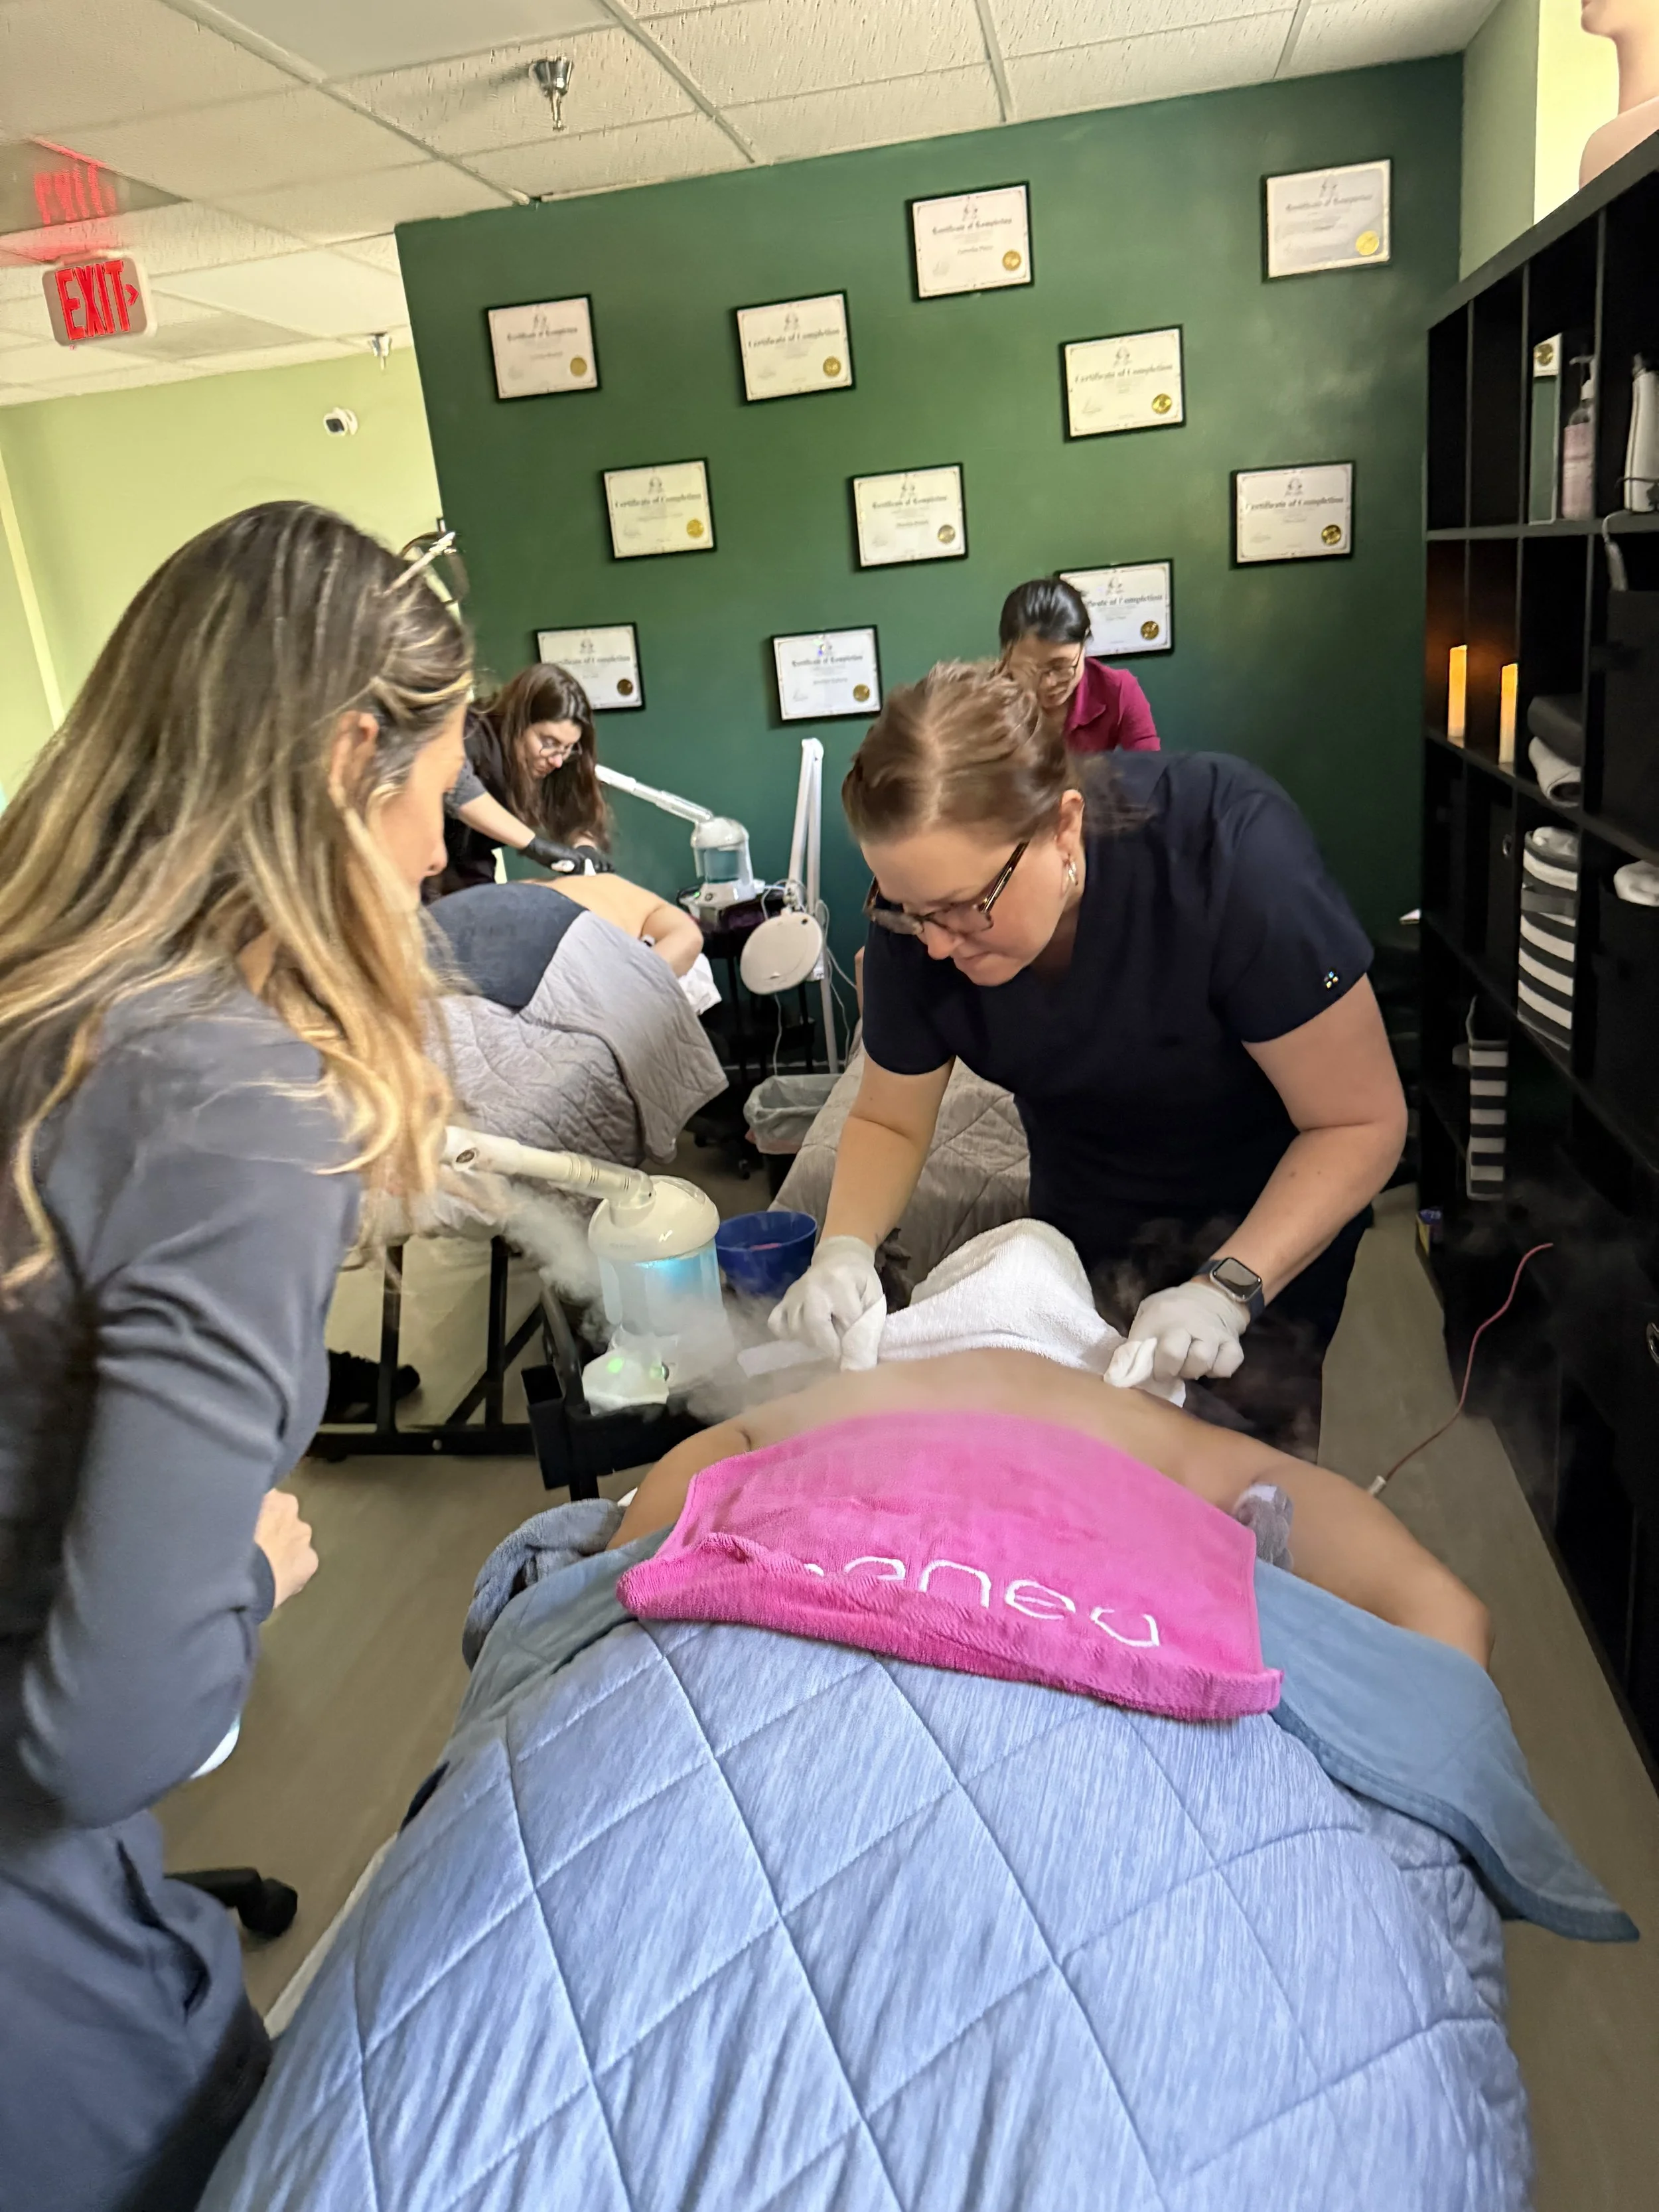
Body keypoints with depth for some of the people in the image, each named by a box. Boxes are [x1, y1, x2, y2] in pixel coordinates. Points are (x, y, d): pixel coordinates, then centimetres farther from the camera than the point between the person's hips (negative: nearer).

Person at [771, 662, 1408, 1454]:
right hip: (1086, 1223, 4)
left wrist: (1227, 1291, -38)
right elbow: (887, 1120, -6)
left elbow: (1362, 1121, -26)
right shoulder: (918, 911, -23)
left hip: (1272, 1206, -3)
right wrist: (845, 1247, -26)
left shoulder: (1230, 852, -35)